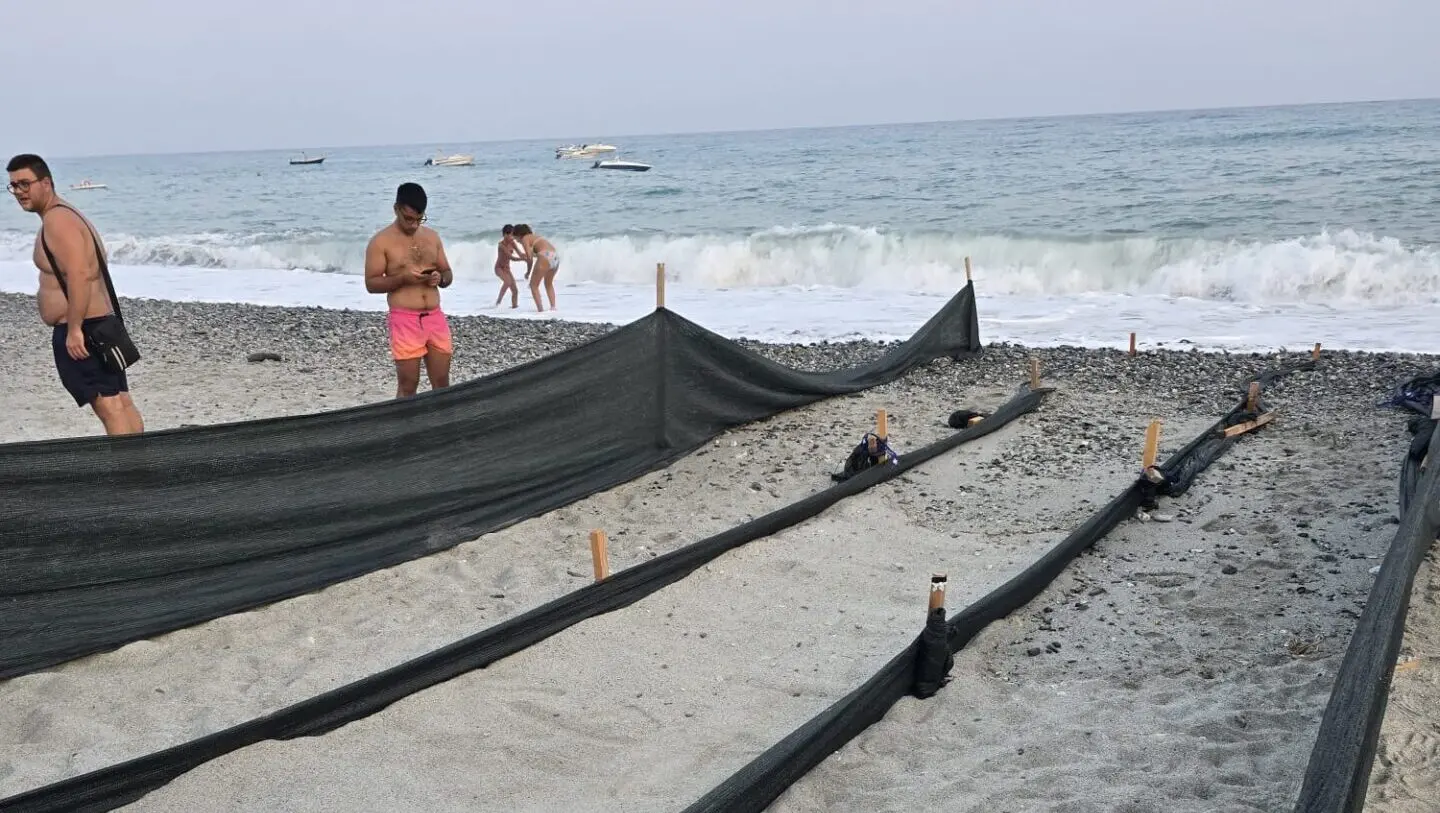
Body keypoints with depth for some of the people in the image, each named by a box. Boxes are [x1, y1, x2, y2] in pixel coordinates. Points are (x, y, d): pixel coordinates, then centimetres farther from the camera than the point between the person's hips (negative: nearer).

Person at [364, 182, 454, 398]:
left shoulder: (432, 236, 12)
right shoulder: (381, 241, -3)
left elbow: (448, 273, 18)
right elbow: (371, 283, -5)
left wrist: (440, 278, -6)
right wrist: (402, 277, -19)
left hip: (435, 317, 5)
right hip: (404, 320, -5)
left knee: (442, 383, 6)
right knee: (408, 385, -3)